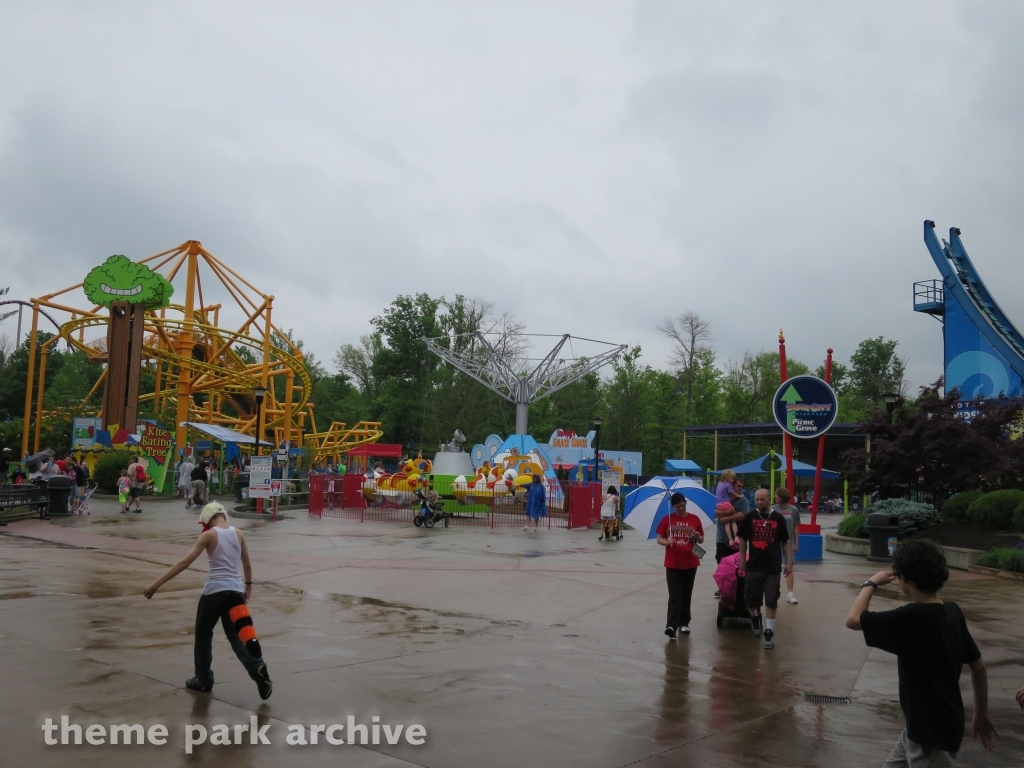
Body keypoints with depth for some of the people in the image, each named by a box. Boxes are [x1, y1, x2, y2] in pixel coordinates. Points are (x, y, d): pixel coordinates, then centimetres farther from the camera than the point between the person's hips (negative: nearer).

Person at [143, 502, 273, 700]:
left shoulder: (209, 535, -6)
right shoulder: (238, 533, 7)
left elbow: (184, 563, -11)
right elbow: (247, 564, 16)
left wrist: (156, 584, -9)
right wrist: (248, 585, 33)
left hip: (214, 591, -4)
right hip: (235, 591, 4)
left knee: (203, 635, 17)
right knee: (235, 637, 11)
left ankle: (204, 680, 24)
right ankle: (257, 666, -11)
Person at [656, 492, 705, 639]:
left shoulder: (694, 519, 1)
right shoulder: (667, 519, -2)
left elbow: (701, 540, 8)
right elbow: (659, 539, 1)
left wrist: (697, 537, -14)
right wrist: (666, 542, -21)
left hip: (690, 563, 2)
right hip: (672, 564, -2)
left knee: (686, 595, 12)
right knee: (675, 595, -8)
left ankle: (684, 623, 23)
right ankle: (671, 626, -14)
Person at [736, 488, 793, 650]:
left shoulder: (778, 518, 1)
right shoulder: (749, 518, 0)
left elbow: (786, 542, 7)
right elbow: (743, 540, 7)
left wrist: (789, 561, 1)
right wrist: (742, 561, 6)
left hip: (773, 567, -1)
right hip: (754, 566, 1)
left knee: (771, 602, -1)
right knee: (751, 599, 10)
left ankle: (769, 632, 5)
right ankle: (754, 617, 40)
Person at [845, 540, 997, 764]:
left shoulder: (912, 617, -27)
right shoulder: (952, 611, -2)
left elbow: (853, 620, -23)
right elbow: (978, 665, 8)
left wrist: (871, 583, -9)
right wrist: (982, 714, 19)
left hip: (932, 733, -8)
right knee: (894, 763, 21)